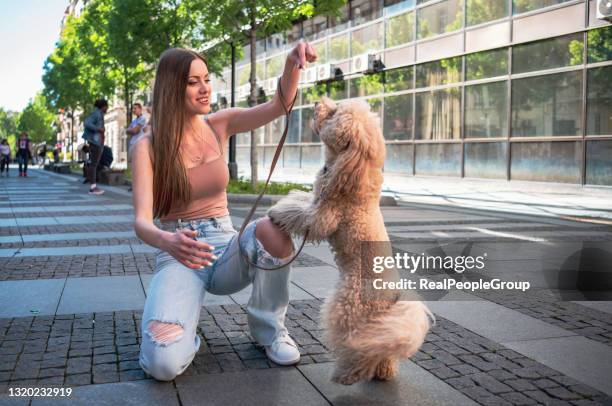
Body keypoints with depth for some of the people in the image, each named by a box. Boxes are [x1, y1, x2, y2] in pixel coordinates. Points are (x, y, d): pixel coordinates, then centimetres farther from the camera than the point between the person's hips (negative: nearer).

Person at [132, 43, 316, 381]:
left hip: (225, 247, 3)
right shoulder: (148, 147, -7)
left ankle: (267, 327, -8)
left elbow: (279, 105, -9)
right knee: (163, 363, -30)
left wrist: (292, 64, -30)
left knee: (272, 229, -34)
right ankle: (183, 331, 8)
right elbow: (142, 221, -18)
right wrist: (166, 241, -42)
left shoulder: (219, 125, 4)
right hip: (178, 255, -3)